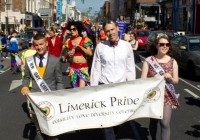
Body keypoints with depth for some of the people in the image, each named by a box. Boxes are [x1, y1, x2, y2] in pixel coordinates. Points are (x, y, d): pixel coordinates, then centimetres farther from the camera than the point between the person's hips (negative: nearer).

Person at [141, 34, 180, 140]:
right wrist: (153, 79, -24)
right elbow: (143, 79, -5)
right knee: (153, 121, 16)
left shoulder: (173, 62, 1)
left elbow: (176, 81, 4)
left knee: (165, 123, -9)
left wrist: (170, 78, -17)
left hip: (167, 96, 0)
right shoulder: (149, 61, -4)